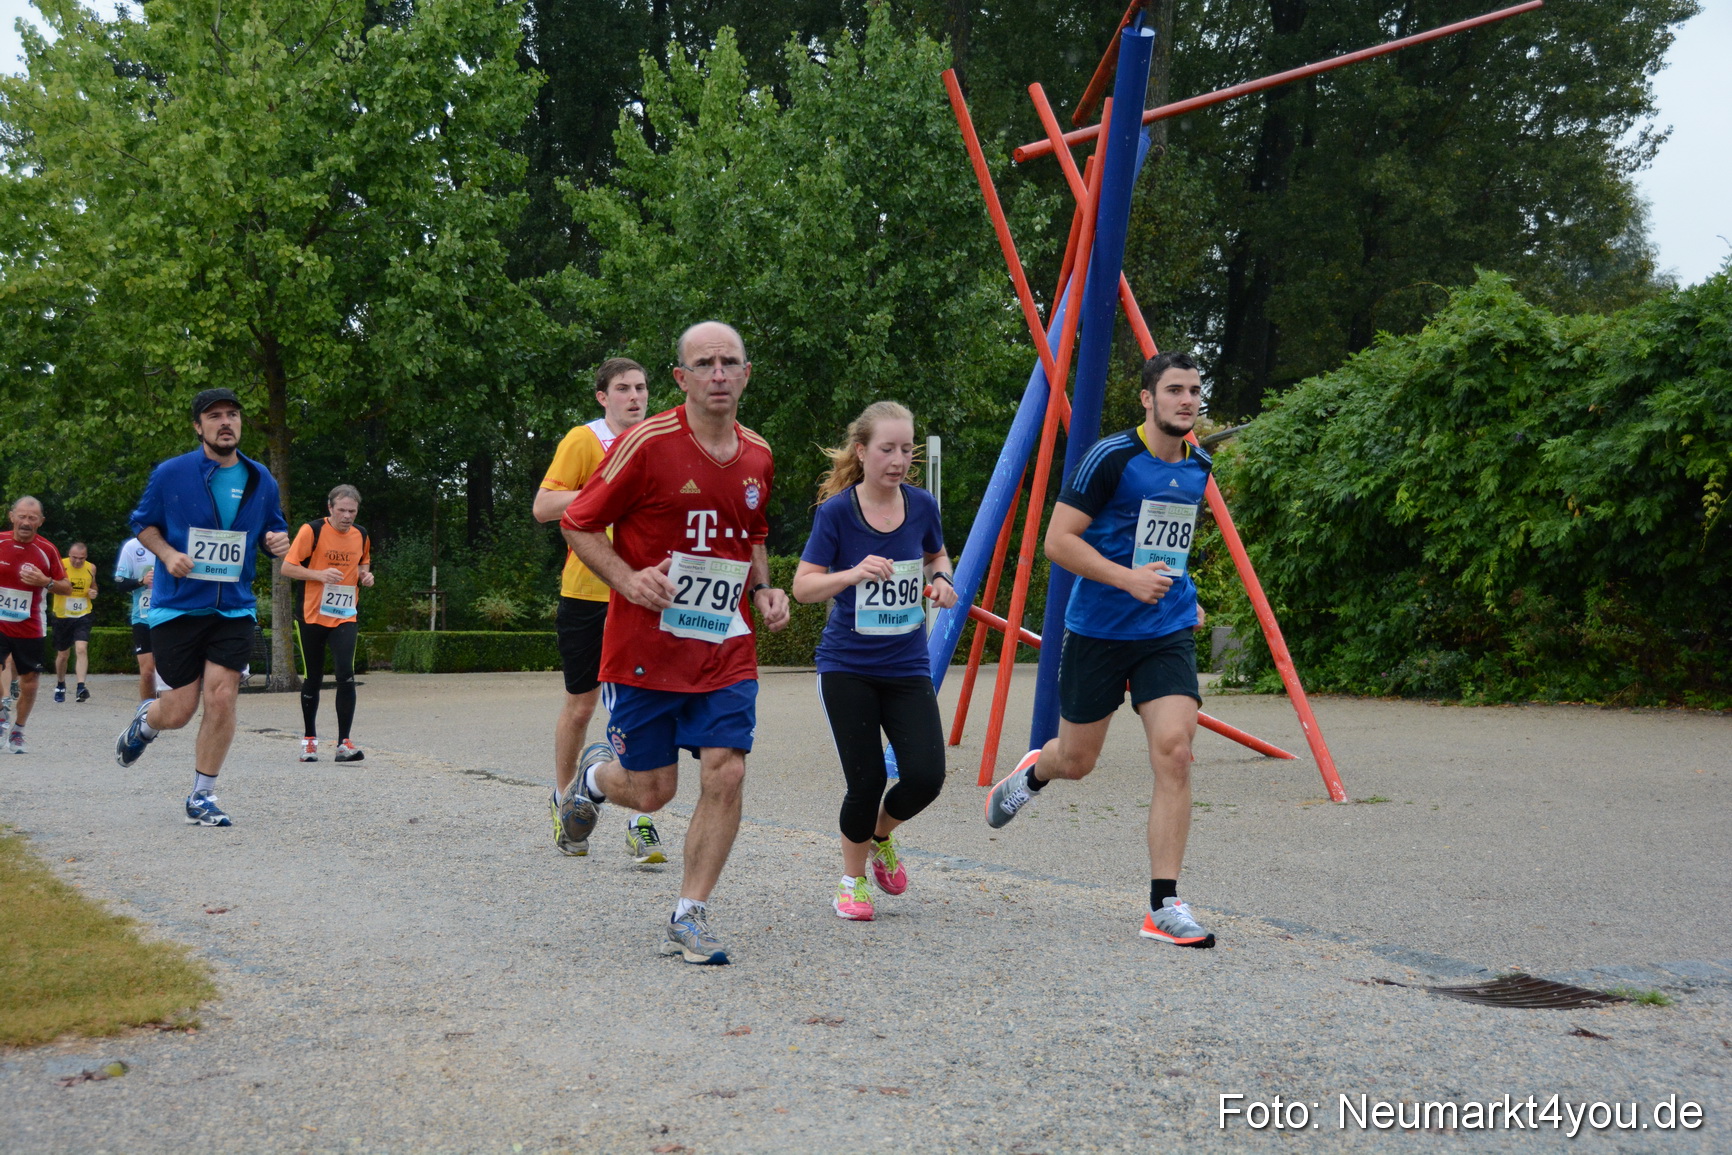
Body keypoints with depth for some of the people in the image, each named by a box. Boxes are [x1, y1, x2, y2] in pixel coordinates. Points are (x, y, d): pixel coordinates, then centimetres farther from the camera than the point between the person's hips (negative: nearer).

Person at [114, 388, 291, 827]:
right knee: (180, 711, 0)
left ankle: (202, 798, 7)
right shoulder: (170, 473, -4)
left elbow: (274, 529, 18)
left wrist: (278, 541, -6)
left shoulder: (261, 480, 5)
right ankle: (145, 721, 39)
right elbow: (143, 523, 8)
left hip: (234, 607, 2)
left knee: (222, 699, -9)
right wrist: (168, 554, -11)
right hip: (177, 606, -2)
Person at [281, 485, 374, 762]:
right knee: (313, 678, 7)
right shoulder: (311, 531, -7)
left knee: (346, 675, -13)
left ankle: (344, 742, -10)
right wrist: (320, 575, -21)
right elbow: (287, 568, -7)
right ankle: (309, 739, 23)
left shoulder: (361, 535, 7)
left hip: (346, 617, 2)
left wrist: (365, 576, 2)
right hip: (312, 615, -2)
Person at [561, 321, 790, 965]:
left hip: (727, 651, 4)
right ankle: (595, 774, 41)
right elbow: (577, 524, -5)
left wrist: (763, 591, 6)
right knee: (650, 790, 3)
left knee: (725, 773, -9)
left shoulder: (757, 457, 7)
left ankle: (690, 919, 6)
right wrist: (628, 579, -19)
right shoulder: (648, 443, -11)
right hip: (647, 647, -4)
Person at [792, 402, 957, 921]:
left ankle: (882, 837, 23)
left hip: (907, 666, 3)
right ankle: (853, 881, 21)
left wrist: (942, 578, -3)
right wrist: (854, 573, -29)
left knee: (926, 775, -11)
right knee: (866, 781, -5)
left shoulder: (921, 505, 0)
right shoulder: (836, 511, -11)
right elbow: (803, 586, -12)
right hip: (847, 667, -3)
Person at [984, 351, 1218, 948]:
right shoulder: (1110, 457, -13)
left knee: (1174, 752, -14)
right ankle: (1031, 773, 50)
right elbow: (1058, 540, -15)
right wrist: (1127, 578, -24)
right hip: (1097, 631, -3)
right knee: (1076, 759, 11)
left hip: (1169, 632, 4)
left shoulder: (1198, 467, 7)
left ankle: (1164, 904, -9)